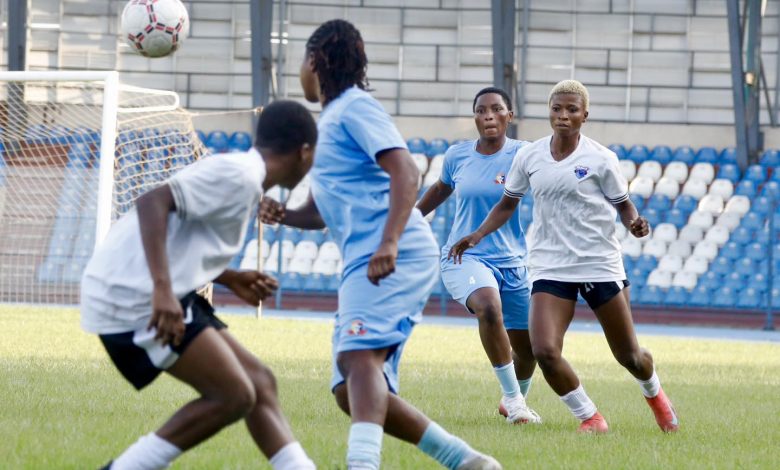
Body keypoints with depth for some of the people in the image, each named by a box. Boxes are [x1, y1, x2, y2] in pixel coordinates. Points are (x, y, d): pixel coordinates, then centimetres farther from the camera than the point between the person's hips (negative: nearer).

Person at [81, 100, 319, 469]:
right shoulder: (239, 176, -12)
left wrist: (231, 280, 22)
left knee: (259, 384, 9)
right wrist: (162, 289, -31)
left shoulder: (241, 176, 19)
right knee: (234, 395, -12)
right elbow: (153, 202, -24)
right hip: (135, 297, -10)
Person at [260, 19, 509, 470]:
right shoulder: (328, 121, 25)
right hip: (364, 263, 10)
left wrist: (390, 242, -29)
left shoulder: (354, 107, -3)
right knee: (353, 392, 3)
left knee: (358, 355, -29)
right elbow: (324, 212, 33)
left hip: (396, 258, -10)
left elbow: (406, 173, -17)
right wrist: (283, 214, 11)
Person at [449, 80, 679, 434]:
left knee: (629, 356, 6)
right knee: (544, 351, -18)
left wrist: (635, 223, -19)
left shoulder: (600, 159, -6)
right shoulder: (529, 156, 1)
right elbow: (507, 204, 14)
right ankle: (589, 416, 4)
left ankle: (654, 393, 43)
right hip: (550, 267, 2)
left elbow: (623, 205, 3)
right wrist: (477, 235, 2)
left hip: (600, 264, -2)